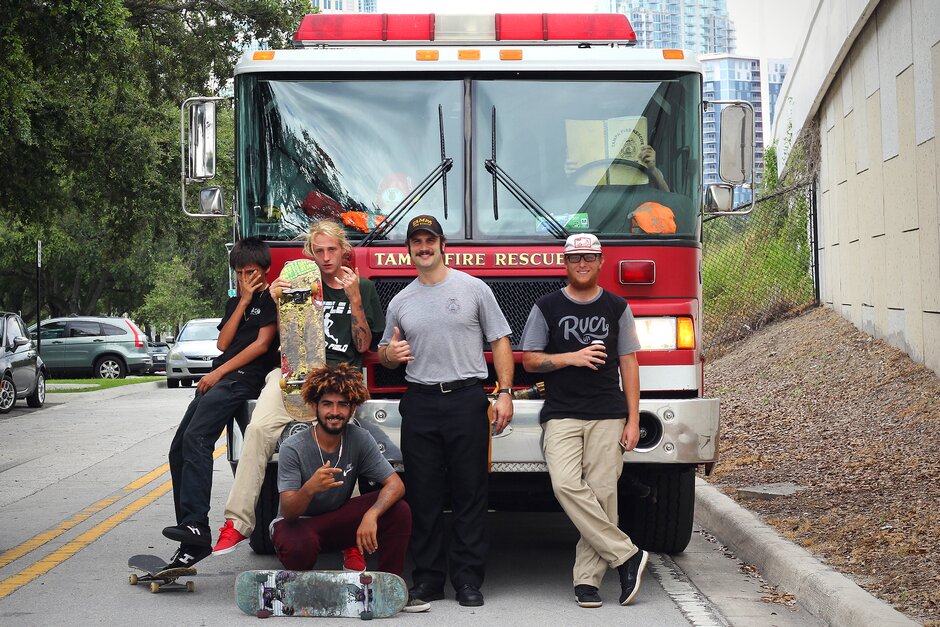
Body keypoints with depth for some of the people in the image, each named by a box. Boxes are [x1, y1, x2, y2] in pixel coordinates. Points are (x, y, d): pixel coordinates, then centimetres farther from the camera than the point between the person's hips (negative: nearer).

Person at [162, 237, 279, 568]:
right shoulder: (234, 302, 25)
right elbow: (223, 343, 12)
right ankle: (192, 544, -2)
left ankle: (196, 525, -37)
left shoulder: (271, 298, 2)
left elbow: (262, 344, -8)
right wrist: (244, 302, 6)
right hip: (217, 382, 9)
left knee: (196, 438, -28)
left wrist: (219, 373, -9)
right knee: (179, 450, 0)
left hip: (242, 379, -9)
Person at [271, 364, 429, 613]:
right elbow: (288, 512, -26)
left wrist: (371, 515, -36)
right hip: (298, 524, -3)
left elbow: (395, 484, -16)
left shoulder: (359, 439, -12)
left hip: (337, 521, 4)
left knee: (399, 510, -19)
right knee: (299, 548, -39)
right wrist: (310, 489, -50)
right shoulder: (293, 448, -21)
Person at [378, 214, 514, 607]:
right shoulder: (401, 302, 12)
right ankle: (427, 578, 11)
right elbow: (385, 354, 19)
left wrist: (505, 392, -7)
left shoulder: (473, 288, 3)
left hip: (466, 401, -3)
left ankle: (467, 579, 5)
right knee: (423, 496, 4)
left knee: (470, 494, -1)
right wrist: (390, 353, -6)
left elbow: (500, 341, 2)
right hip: (419, 405, 3)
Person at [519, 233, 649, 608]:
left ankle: (587, 579, 1)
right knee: (566, 485, -21)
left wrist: (633, 419, 2)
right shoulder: (547, 307, 8)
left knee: (602, 493, -5)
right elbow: (530, 360, 6)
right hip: (561, 415, -1)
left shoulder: (617, 308, 10)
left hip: (608, 415, 1)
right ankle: (625, 555, -14)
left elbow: (628, 364, 9)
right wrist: (572, 357, -10)